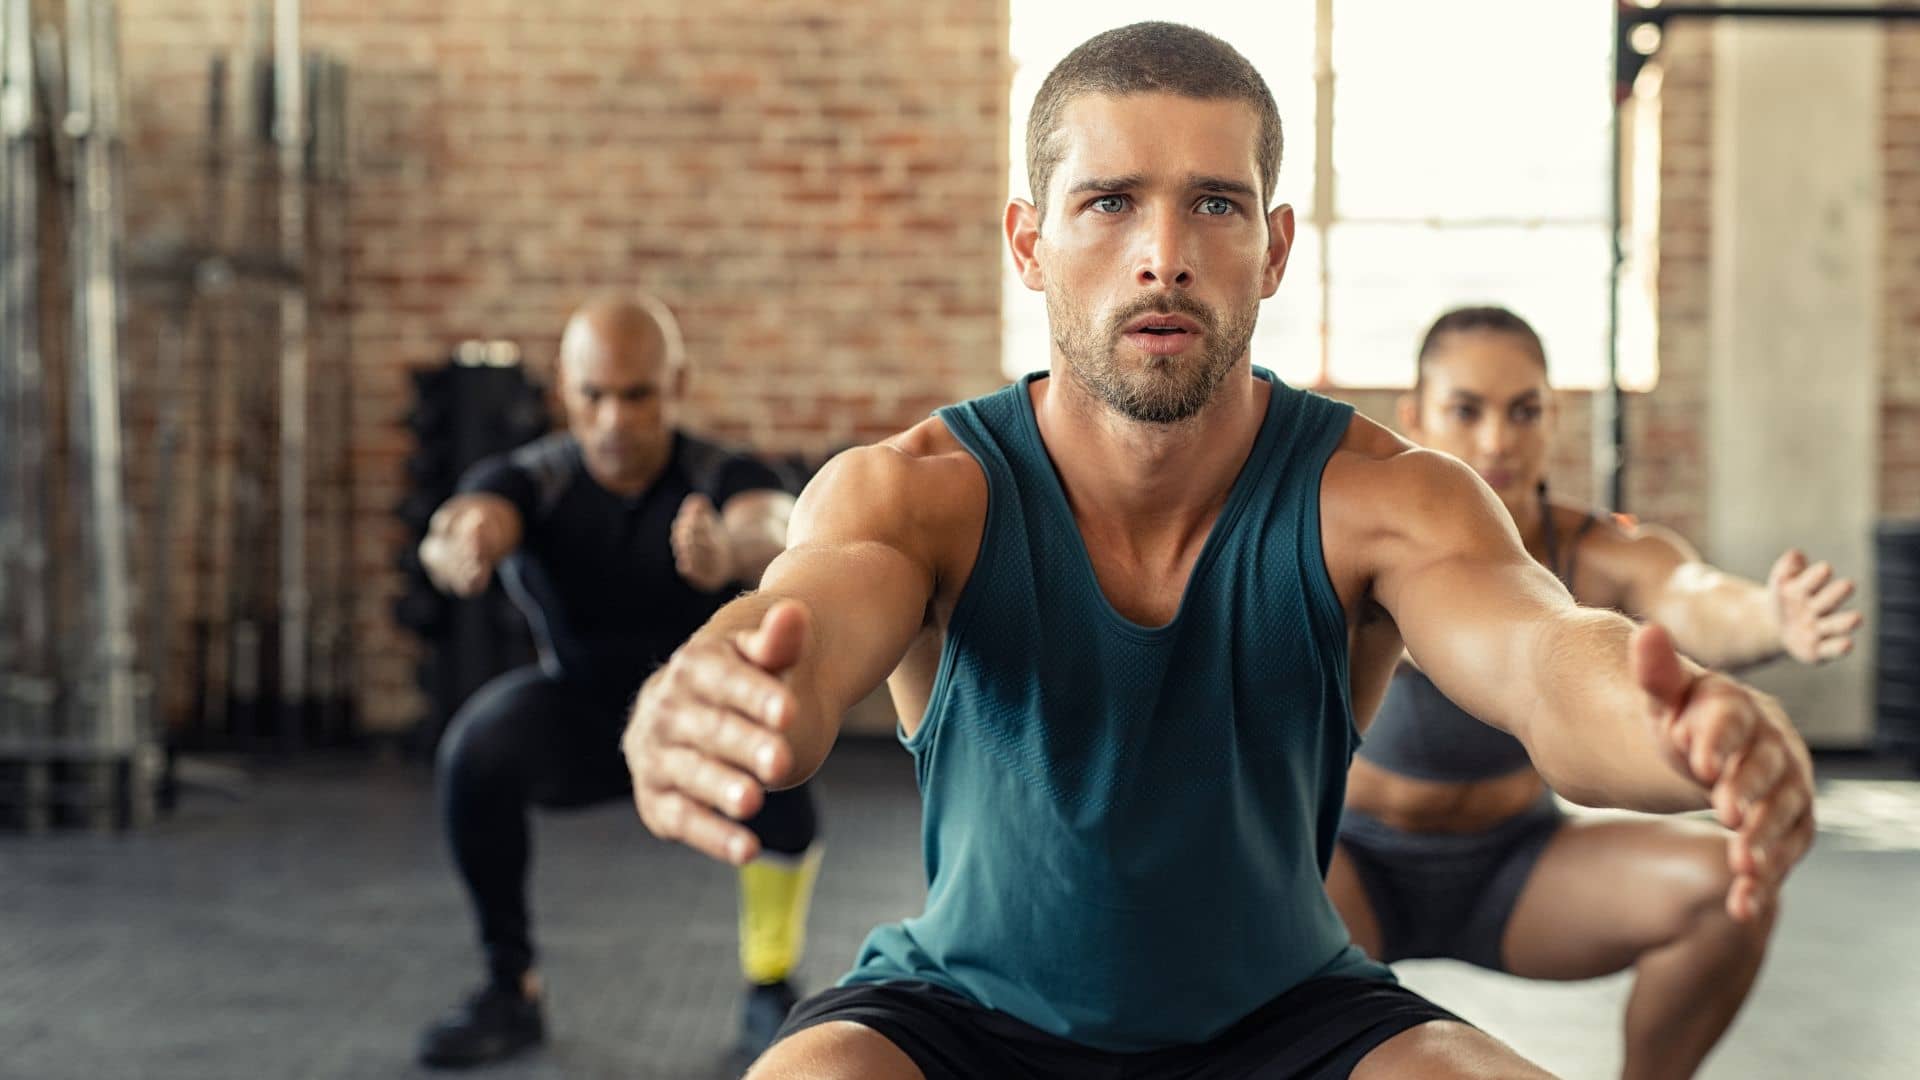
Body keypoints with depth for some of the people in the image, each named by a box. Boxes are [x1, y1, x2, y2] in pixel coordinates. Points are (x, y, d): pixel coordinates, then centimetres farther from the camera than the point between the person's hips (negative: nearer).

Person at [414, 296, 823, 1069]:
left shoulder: (724, 479, -23)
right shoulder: (530, 481, -19)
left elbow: (776, 528, -47)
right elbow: (476, 514, -43)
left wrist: (735, 550, -73)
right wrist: (458, 548, -69)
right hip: (580, 714, 2)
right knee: (476, 750, -30)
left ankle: (770, 991, -14)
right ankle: (511, 989, -9)